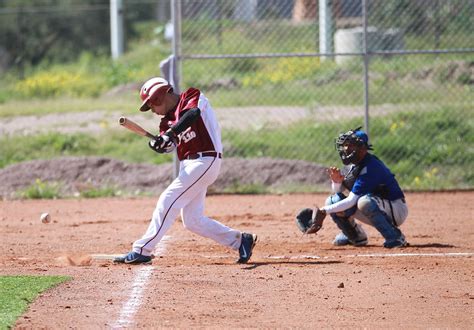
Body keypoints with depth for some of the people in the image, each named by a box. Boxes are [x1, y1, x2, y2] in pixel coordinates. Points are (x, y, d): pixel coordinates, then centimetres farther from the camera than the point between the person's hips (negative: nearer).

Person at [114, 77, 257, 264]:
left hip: (204, 161, -9)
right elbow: (169, 146, 4)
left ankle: (142, 251, -14)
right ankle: (239, 240, 18)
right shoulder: (168, 118, 17)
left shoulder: (193, 97, -4)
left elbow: (192, 113, -26)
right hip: (188, 165, 9)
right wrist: (159, 144, -19)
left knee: (167, 202, -14)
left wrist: (171, 133, -39)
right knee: (192, 221, 8)